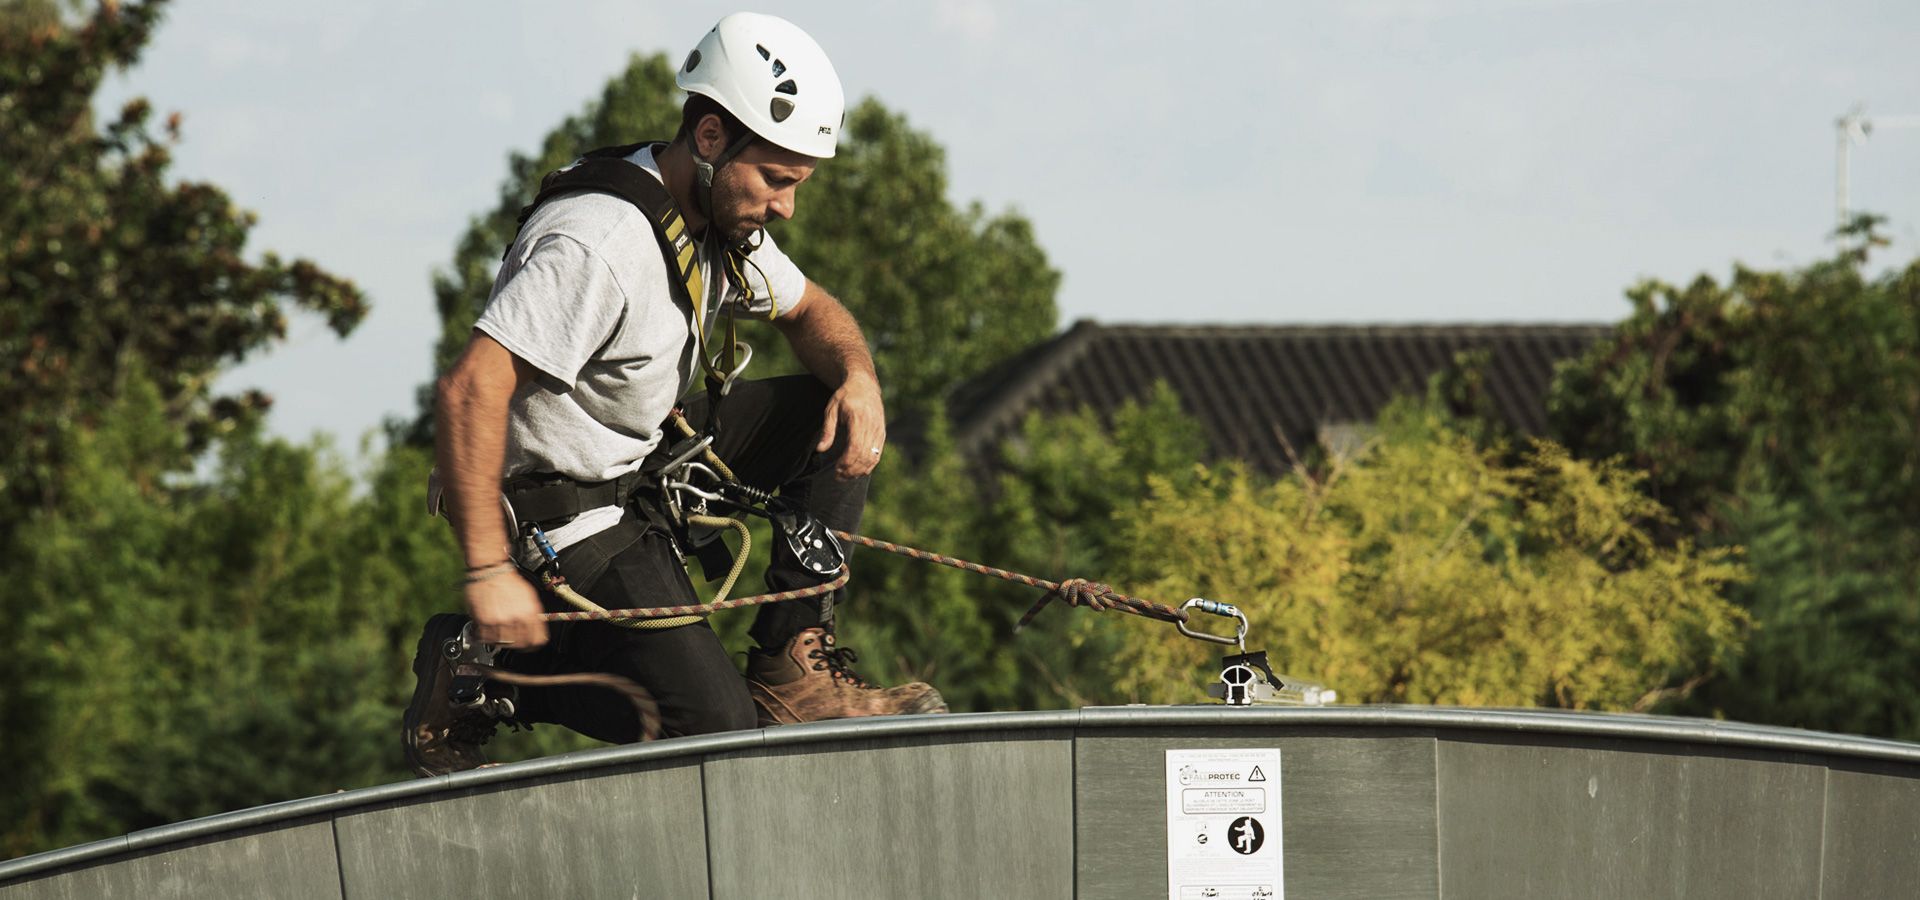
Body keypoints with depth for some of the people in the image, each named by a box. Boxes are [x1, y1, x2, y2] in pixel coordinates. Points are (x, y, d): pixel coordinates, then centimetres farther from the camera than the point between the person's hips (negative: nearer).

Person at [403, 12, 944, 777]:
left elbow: (810, 311, 17)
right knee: (720, 730, -13)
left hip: (648, 457, 9)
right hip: (575, 518, -9)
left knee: (833, 418, 1)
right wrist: (489, 573, -32)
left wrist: (859, 375, -7)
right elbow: (469, 393, -34)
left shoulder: (724, 218, -1)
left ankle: (793, 667, 2)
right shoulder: (600, 243, -30)